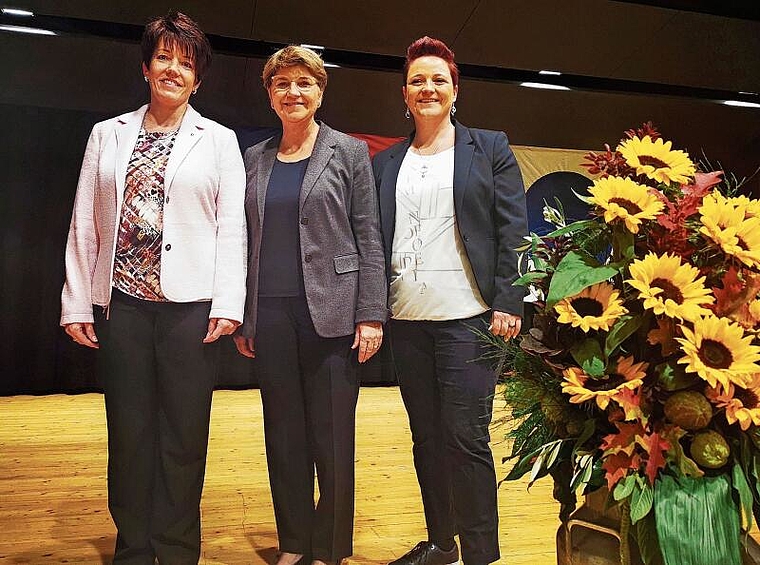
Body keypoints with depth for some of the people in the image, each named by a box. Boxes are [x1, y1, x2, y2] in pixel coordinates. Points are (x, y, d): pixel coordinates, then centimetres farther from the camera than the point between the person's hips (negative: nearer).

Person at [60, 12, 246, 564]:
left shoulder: (219, 141, 7)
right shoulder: (108, 135, 13)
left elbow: (232, 227, 1)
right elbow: (85, 224, 10)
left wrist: (227, 304, -8)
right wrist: (76, 302, 4)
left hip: (190, 305, -2)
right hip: (121, 302, 2)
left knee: (184, 436, 4)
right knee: (128, 433, 8)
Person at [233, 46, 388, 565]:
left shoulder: (350, 152, 4)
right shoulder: (254, 159, 14)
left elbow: (369, 239, -1)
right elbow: (245, 240, 14)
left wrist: (372, 315, -9)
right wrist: (240, 318, 10)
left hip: (330, 310, -3)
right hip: (270, 313, 4)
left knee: (333, 438, 2)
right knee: (284, 434, 10)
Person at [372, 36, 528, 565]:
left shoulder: (489, 148, 6)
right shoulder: (386, 163, 14)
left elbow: (513, 229, -1)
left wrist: (508, 303, -9)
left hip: (468, 317, -4)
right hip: (407, 319, 4)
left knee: (466, 437, -5)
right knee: (426, 436, 12)